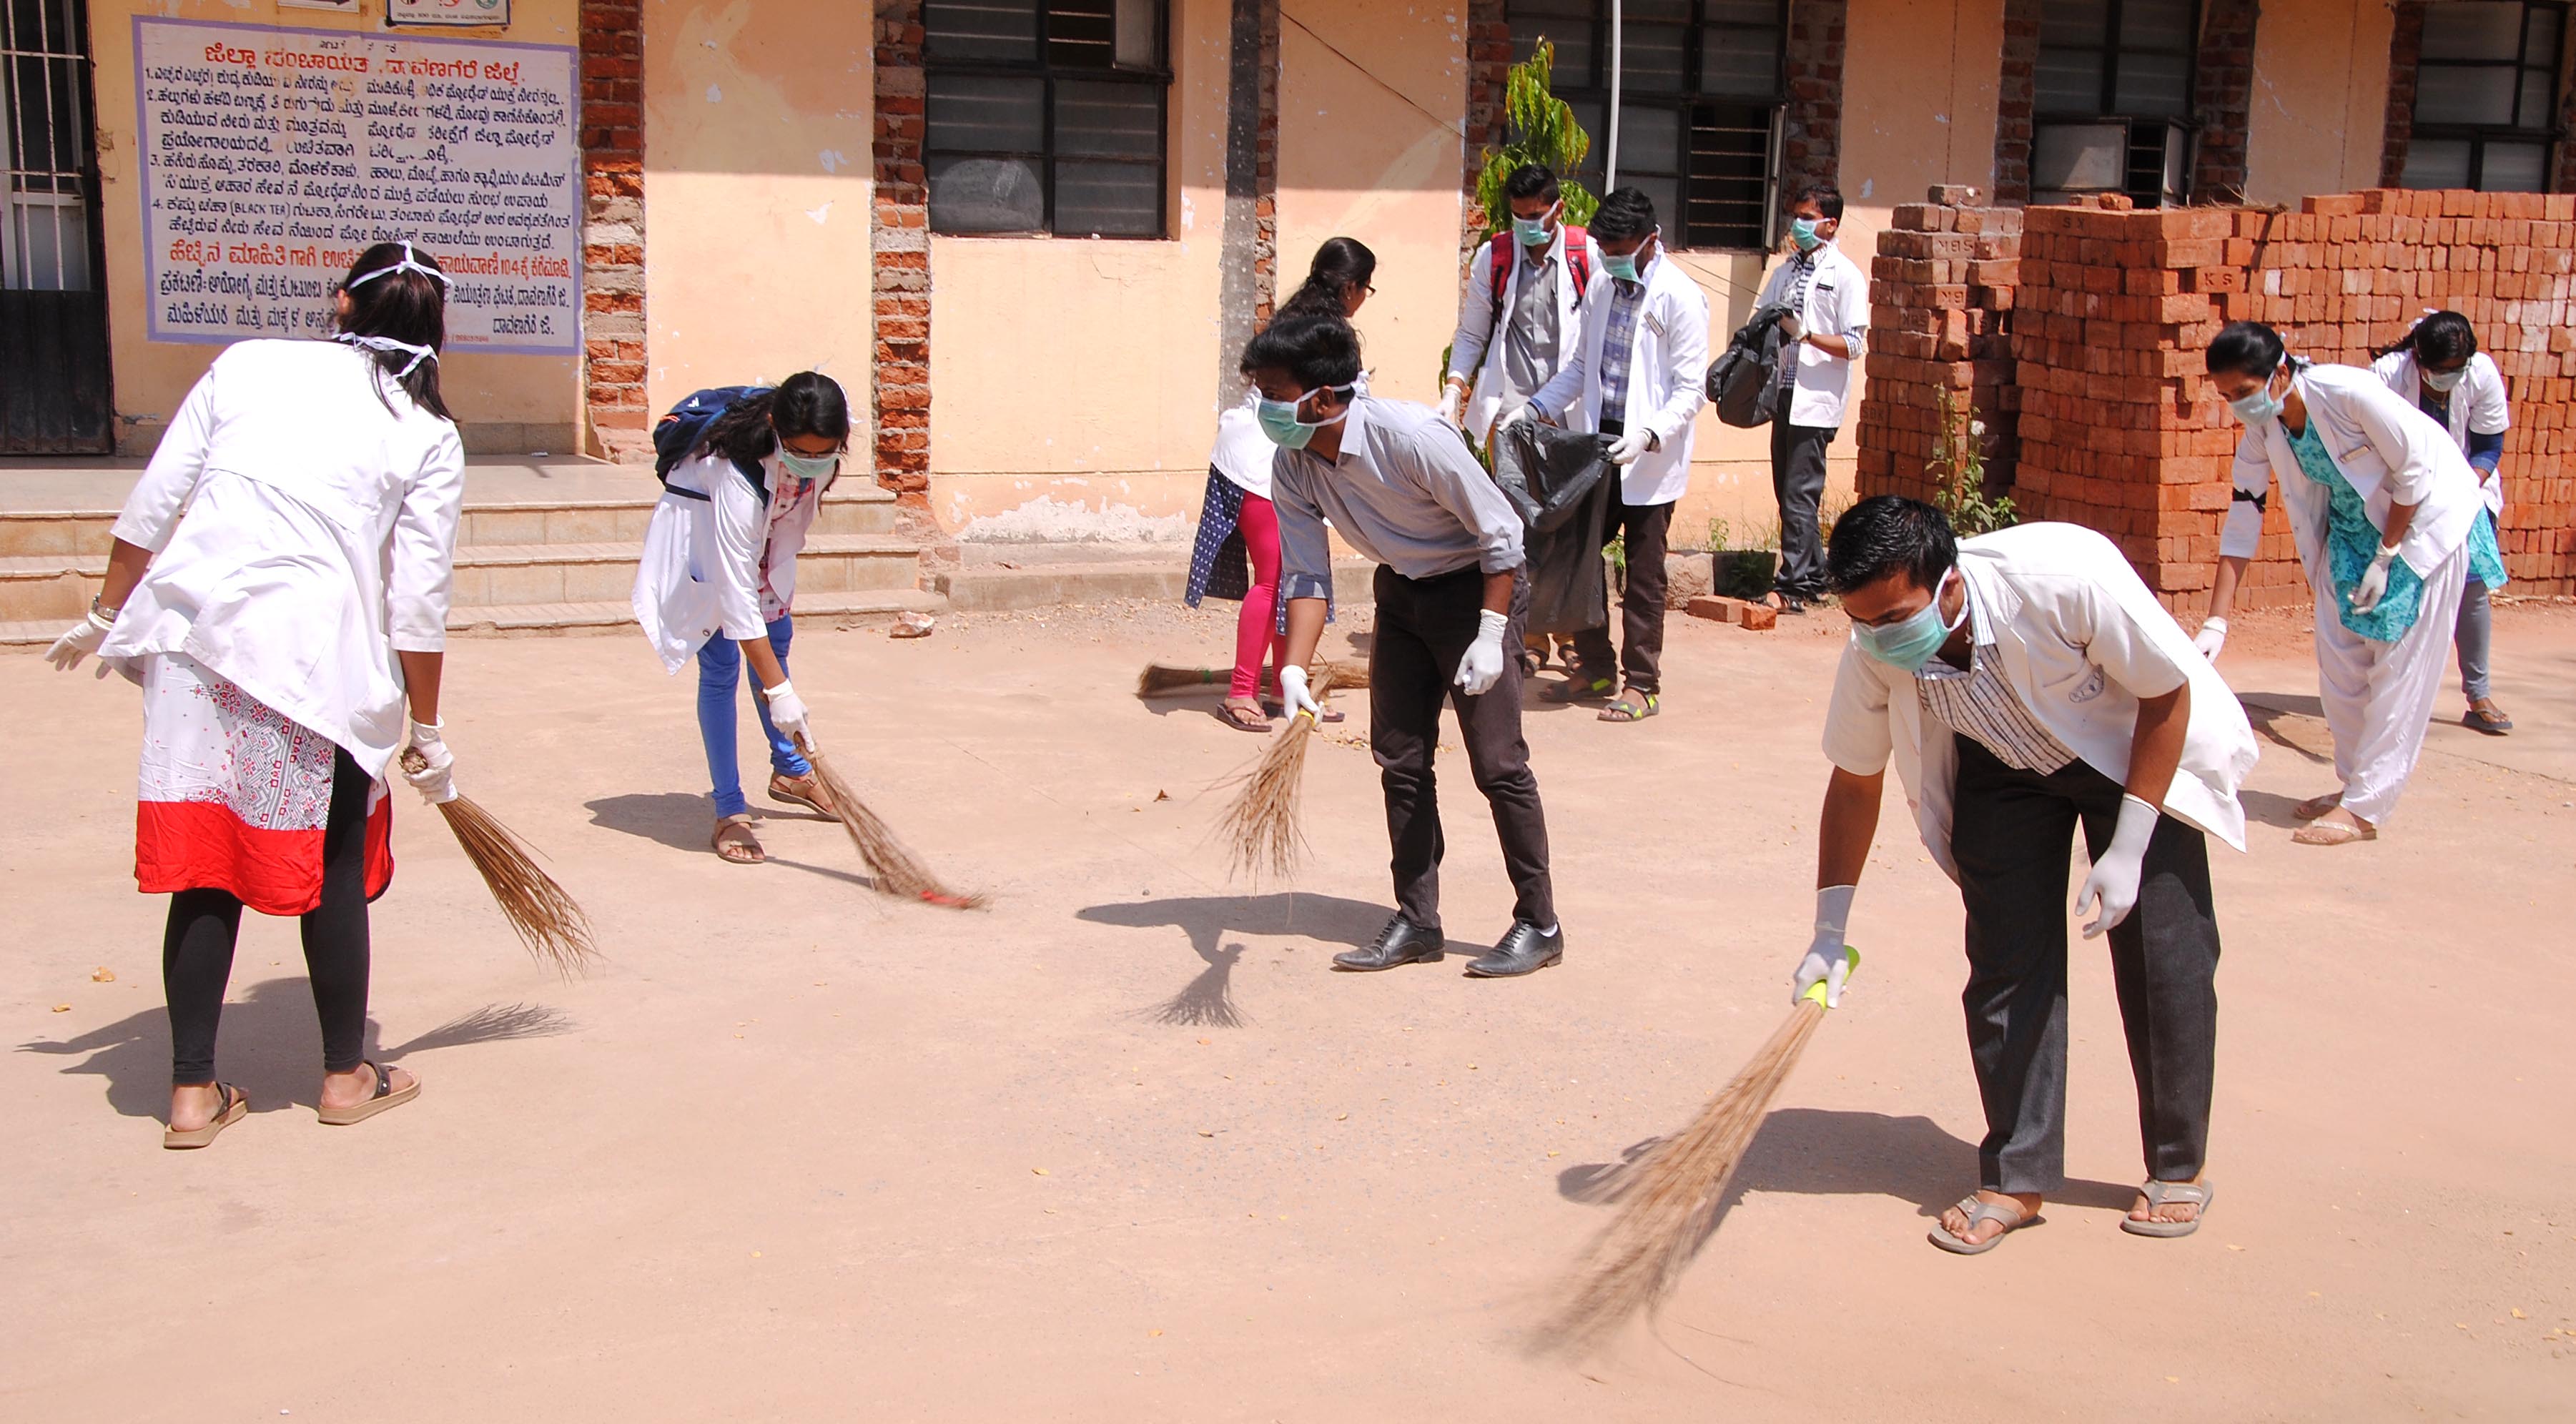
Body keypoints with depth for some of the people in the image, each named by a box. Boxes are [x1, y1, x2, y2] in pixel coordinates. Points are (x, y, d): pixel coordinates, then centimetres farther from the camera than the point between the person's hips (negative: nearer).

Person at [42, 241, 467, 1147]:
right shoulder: (430, 439, 3)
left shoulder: (248, 363, 9)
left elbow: (150, 505, 9)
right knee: (332, 869, 13)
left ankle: (192, 1090, 17)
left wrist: (106, 615, 22)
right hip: (320, 659, -2)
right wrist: (428, 732, 10)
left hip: (193, 639, 3)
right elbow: (419, 604, 0)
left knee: (207, 873, 10)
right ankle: (346, 1077, 25)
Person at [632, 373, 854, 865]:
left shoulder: (825, 429, -26)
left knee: (775, 642, 17)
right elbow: (737, 595, -41)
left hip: (767, 530, 7)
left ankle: (789, 771, 34)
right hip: (700, 532, -7)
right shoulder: (736, 473, -43)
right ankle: (730, 811, -7)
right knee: (721, 665, -12)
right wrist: (778, 689, -40)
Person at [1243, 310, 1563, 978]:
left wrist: (1489, 636, -22)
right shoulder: (1292, 469, -11)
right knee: (1398, 759, 6)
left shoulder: (1410, 436, -30)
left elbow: (1501, 530, -21)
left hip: (1472, 587, -7)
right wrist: (1294, 670, -18)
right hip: (1400, 591, 7)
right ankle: (1417, 922, 16)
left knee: (1497, 761, -7)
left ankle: (1538, 924, 5)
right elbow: (1305, 576, -5)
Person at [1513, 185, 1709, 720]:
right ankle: (1595, 666, 24)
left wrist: (1648, 435, -28)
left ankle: (1643, 684, 15)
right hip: (1598, 446, 6)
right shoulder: (1602, 286, 8)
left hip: (1650, 458, -6)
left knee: (1643, 576, 3)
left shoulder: (1680, 297, -12)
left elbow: (1691, 390, -14)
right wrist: (1535, 407, 5)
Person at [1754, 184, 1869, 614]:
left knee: (1799, 495, -10)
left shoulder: (1846, 275, -5)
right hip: (1785, 395, 7)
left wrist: (1805, 333, -21)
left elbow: (1855, 346, -9)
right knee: (1787, 492, 9)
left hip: (1816, 401, -7)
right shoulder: (1786, 271, 15)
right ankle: (1813, 576, 18)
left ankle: (1794, 588, -8)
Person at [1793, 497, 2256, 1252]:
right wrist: (1829, 932, -9)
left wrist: (2128, 849, -23)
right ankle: (2016, 1177, 7)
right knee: (2006, 963, -5)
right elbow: (1854, 783, -8)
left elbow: (2170, 691, -23)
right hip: (2003, 765, 3)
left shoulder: (2068, 577, -39)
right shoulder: (1873, 652, -27)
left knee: (2162, 956, -4)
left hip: (2135, 748, -2)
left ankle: (2178, 1168, 15)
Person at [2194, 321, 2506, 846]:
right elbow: (2243, 521, -9)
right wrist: (2216, 622, -13)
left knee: (2399, 667, -5)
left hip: (2425, 517, -6)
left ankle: (2364, 808, -3)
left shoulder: (2350, 393, -31)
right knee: (2338, 662, 5)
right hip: (2353, 527, 6)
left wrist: (2385, 558, -17)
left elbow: (2416, 473, -21)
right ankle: (2355, 782, 19)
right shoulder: (2261, 434, -11)